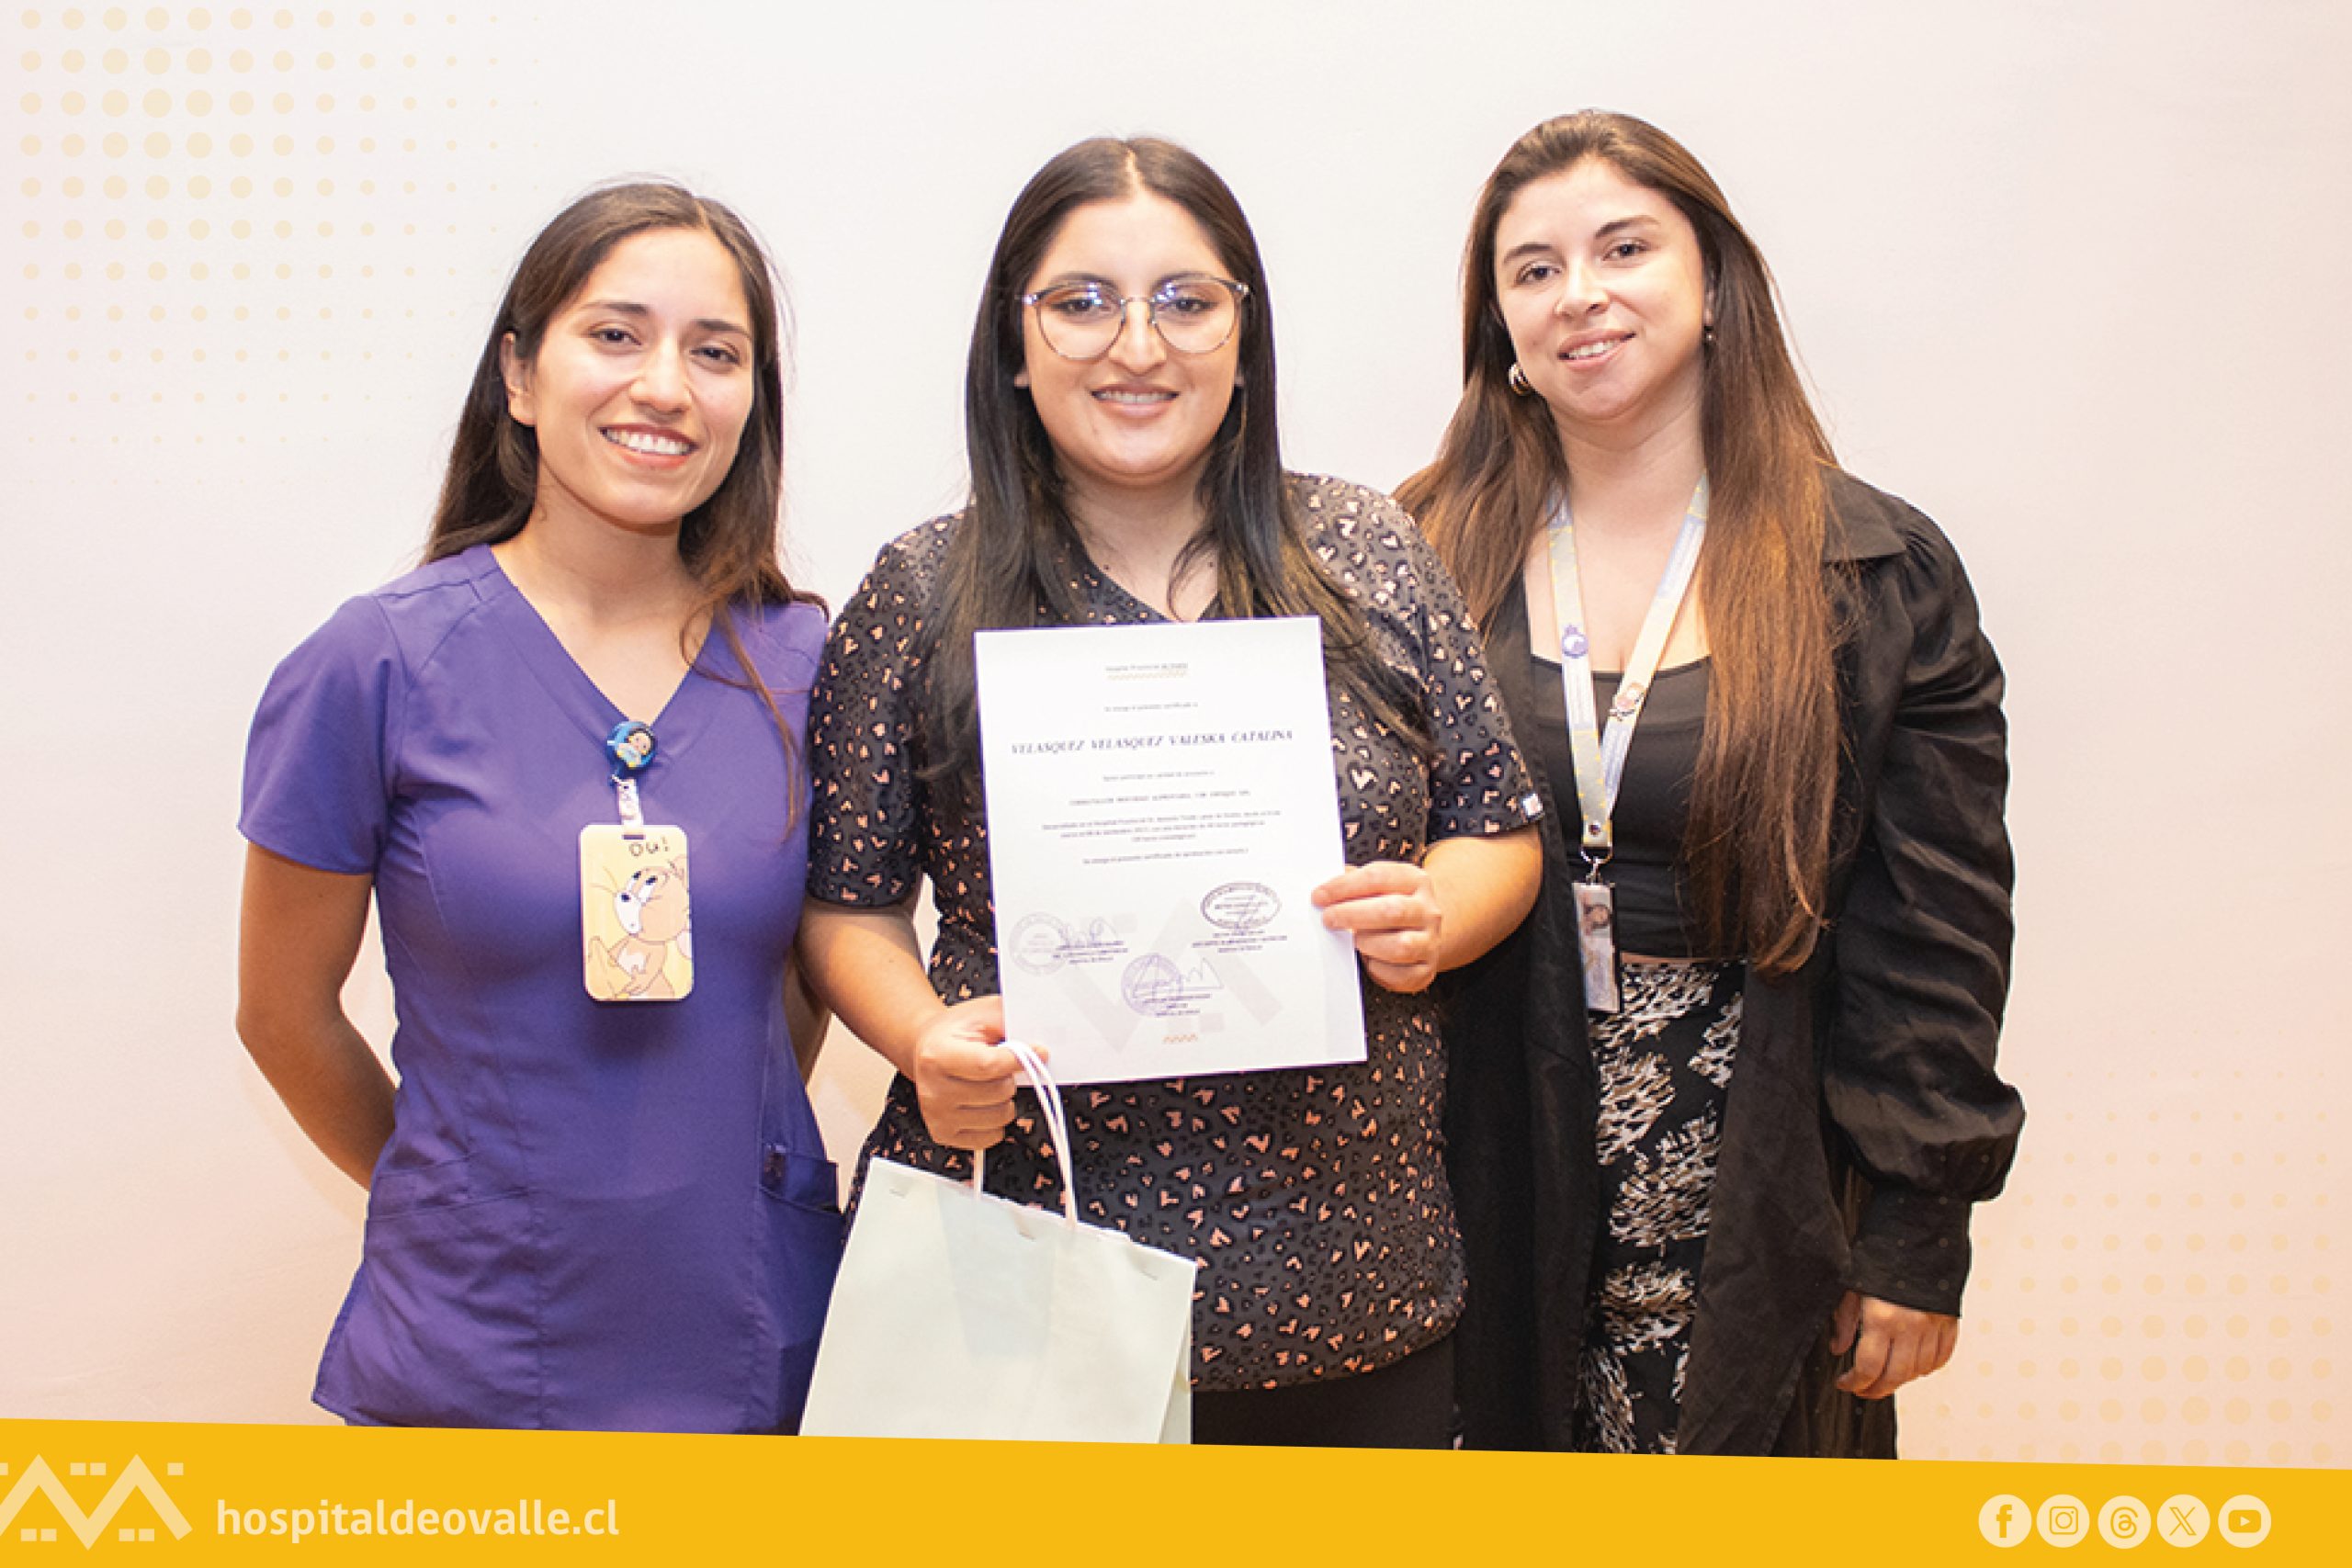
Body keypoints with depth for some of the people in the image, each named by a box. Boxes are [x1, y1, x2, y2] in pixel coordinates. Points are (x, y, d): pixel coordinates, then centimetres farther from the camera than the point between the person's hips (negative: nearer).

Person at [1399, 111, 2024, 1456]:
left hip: (1757, 1190, -1)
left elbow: (1937, 935, -2)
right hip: (1496, 1186, 1)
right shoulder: (1430, 557, 1)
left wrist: (1920, 1237, -4)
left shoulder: (1882, 575, -3)